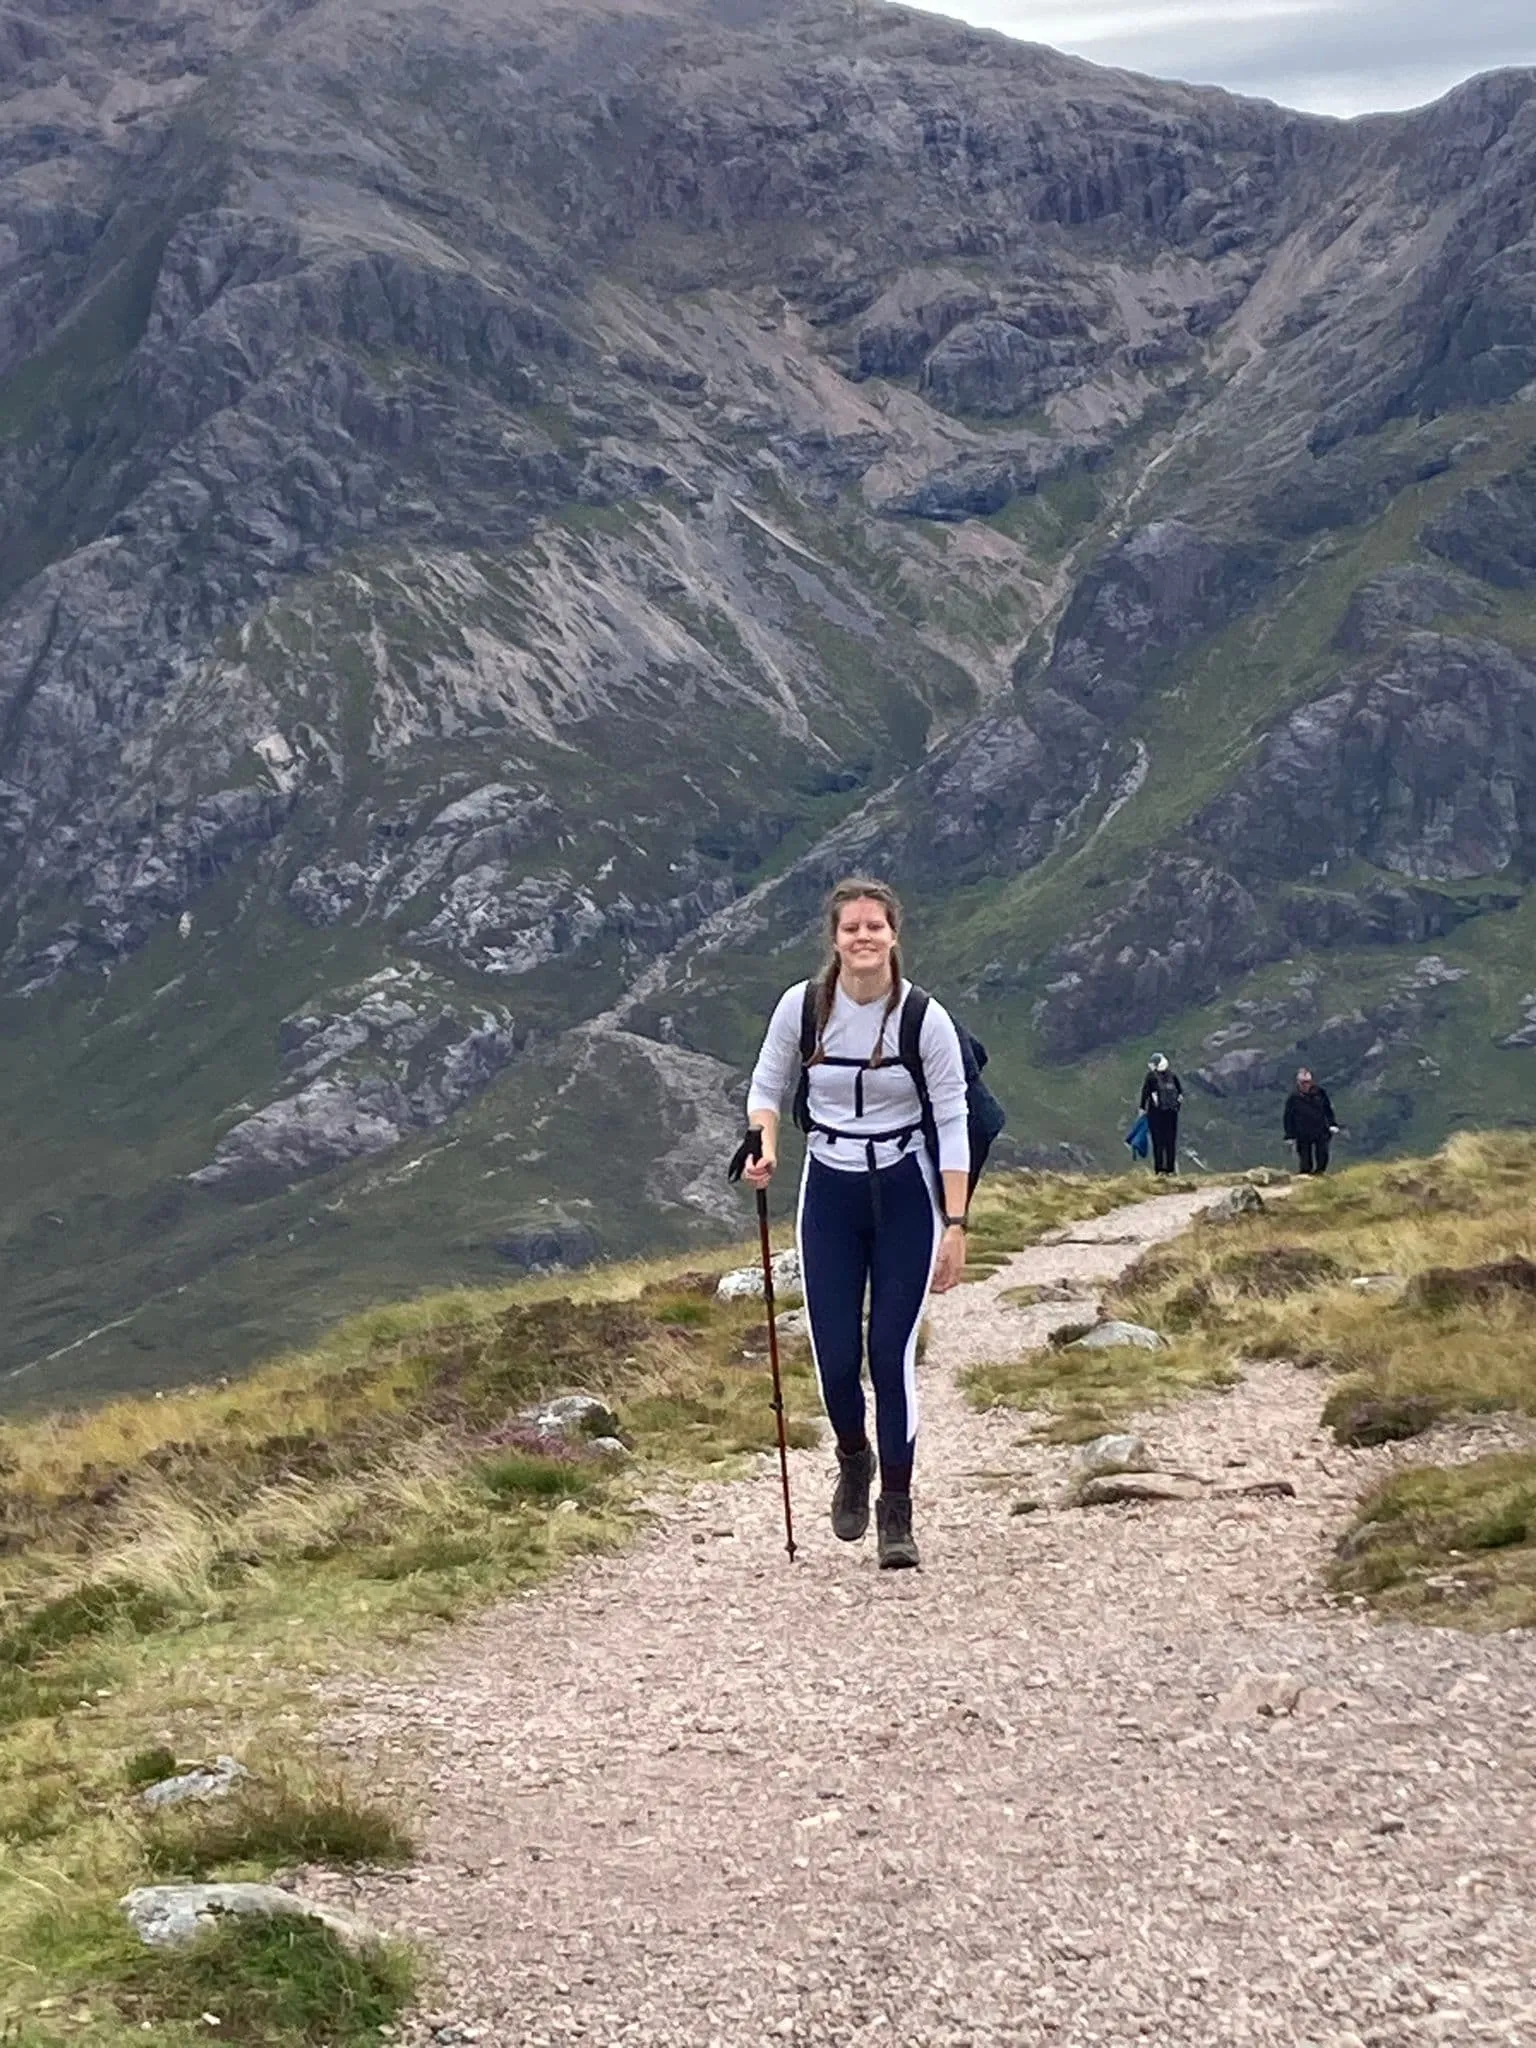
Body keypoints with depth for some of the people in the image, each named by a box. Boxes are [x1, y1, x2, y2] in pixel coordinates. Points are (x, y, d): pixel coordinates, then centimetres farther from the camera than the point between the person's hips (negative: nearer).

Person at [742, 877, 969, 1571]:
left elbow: (952, 1123, -6)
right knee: (835, 1358, -3)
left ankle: (896, 1510, 6)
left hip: (905, 1193, -2)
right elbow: (767, 1087, 8)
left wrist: (955, 1224, -9)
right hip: (829, 1194, 2)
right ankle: (853, 1460, 30)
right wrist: (765, 1147, -13)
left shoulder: (925, 1019, -11)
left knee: (892, 1354, -7)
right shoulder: (802, 1006, -6)